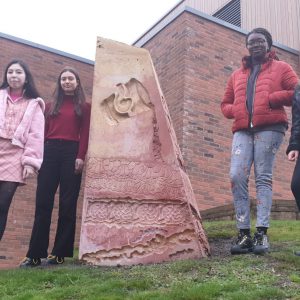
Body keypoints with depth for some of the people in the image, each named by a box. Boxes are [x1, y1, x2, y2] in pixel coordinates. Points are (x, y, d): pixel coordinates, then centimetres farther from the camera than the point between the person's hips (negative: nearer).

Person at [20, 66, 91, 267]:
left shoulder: (84, 107, 12)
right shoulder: (51, 106, 21)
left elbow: (85, 134, 2)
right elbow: (44, 131, 13)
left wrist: (81, 156, -11)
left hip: (71, 153, -2)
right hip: (50, 152, 3)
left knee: (67, 204, -2)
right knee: (43, 203, -3)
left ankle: (60, 253, 3)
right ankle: (35, 254, -1)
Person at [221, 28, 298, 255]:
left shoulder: (280, 68, 14)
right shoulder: (237, 75, 26)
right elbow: (226, 104, 28)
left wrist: (271, 98, -8)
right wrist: (236, 110, 6)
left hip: (269, 128, -4)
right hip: (243, 130, 4)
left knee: (263, 178, -10)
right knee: (237, 176, -11)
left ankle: (262, 233, -9)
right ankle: (244, 233, -8)